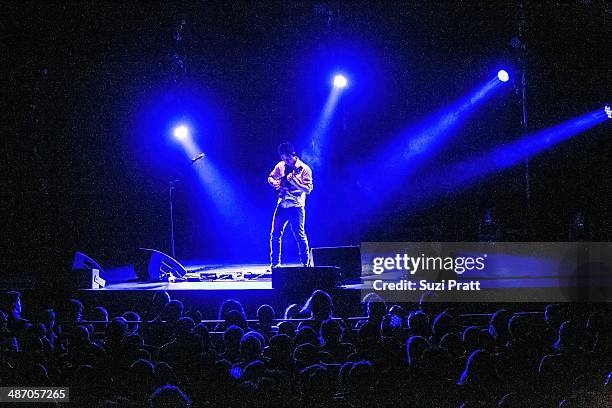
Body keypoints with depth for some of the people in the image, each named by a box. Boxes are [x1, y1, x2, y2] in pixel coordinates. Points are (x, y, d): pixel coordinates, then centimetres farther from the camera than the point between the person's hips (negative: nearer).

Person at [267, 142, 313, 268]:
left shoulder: (304, 169, -6)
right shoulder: (280, 166, 8)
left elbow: (308, 190, -12)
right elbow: (270, 177, 23)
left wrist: (294, 181, -26)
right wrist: (275, 183, 0)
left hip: (296, 206, -5)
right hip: (282, 205, 5)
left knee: (300, 236, -8)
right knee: (275, 235, 3)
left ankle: (305, 263, 1)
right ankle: (275, 262, 12)